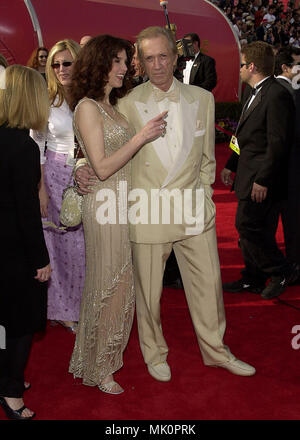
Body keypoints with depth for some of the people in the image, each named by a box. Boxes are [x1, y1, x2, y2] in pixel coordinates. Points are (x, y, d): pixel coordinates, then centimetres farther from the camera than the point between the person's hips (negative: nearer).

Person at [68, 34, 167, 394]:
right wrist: (142, 136, -20)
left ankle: (110, 355, 30)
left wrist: (153, 133, 6)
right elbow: (102, 168, -18)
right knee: (108, 286, 2)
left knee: (122, 284, 14)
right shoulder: (87, 107, -11)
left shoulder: (112, 106, 15)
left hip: (125, 203, 8)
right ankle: (98, 368, 18)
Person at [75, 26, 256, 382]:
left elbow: (207, 157, 13)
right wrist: (82, 169, -15)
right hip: (147, 212, -2)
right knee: (148, 290, 9)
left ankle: (216, 351, 35)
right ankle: (155, 353, 35)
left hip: (193, 208, 3)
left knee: (208, 283, 12)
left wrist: (202, 196, 8)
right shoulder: (128, 104, -3)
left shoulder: (202, 99, 5)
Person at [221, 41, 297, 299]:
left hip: (262, 180, -10)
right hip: (249, 176, 10)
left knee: (248, 226, -7)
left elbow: (279, 142, -22)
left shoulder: (277, 96, -17)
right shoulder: (257, 94, 15)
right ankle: (253, 279, 26)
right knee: (253, 229, 15)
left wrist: (263, 180, -22)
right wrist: (231, 165, 21)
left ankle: (281, 271, 9)